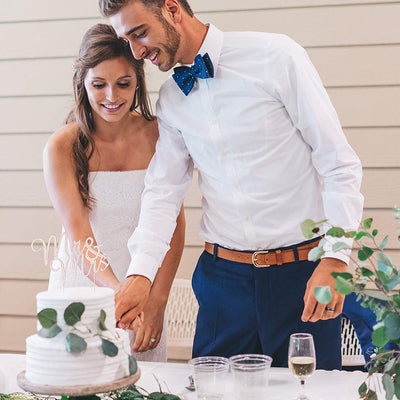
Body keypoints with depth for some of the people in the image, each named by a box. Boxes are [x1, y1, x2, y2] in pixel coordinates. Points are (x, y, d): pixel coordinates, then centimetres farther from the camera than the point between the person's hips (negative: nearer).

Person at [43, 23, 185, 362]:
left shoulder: (158, 136, -5)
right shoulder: (62, 147, -11)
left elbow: (173, 223, -6)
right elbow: (78, 234, -20)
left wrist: (157, 302, -16)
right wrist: (118, 292, -36)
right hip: (82, 288, -1)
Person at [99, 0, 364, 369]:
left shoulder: (275, 55, -8)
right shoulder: (170, 100, 8)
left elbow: (339, 163, -9)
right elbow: (163, 191, 5)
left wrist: (335, 259, -17)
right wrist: (140, 273, -11)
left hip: (302, 270, -4)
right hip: (223, 276, 4)